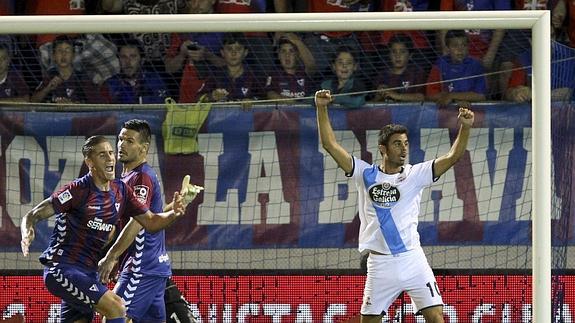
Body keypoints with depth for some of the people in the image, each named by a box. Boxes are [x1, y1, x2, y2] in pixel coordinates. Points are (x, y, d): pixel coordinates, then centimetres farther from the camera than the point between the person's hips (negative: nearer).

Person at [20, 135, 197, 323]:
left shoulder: (121, 191, 6)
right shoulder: (79, 190, -15)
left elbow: (151, 222, 10)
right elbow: (33, 216, -14)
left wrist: (173, 213, -11)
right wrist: (27, 234, -36)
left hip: (89, 272, 8)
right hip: (62, 270, -8)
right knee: (116, 308, -22)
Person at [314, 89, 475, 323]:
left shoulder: (415, 175, 3)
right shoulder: (366, 174, 4)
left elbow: (452, 156, -6)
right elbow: (330, 145, 2)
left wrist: (465, 127, -21)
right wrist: (322, 109, -6)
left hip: (412, 259, -1)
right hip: (380, 265, 1)